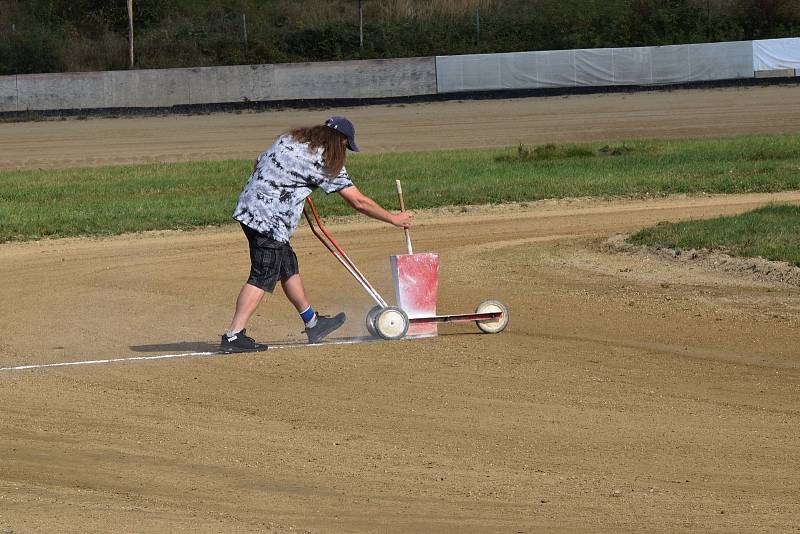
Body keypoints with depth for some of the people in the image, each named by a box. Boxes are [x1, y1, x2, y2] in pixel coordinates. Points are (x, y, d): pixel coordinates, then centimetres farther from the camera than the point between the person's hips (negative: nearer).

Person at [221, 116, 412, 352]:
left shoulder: (289, 138, 13)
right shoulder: (328, 162, -7)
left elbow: (259, 164, 18)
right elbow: (359, 202, -4)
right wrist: (394, 219, 7)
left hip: (249, 207, 9)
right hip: (271, 220, -9)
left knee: (288, 267, 19)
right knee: (263, 276, -9)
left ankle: (312, 323, 30)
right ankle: (233, 335, -17)